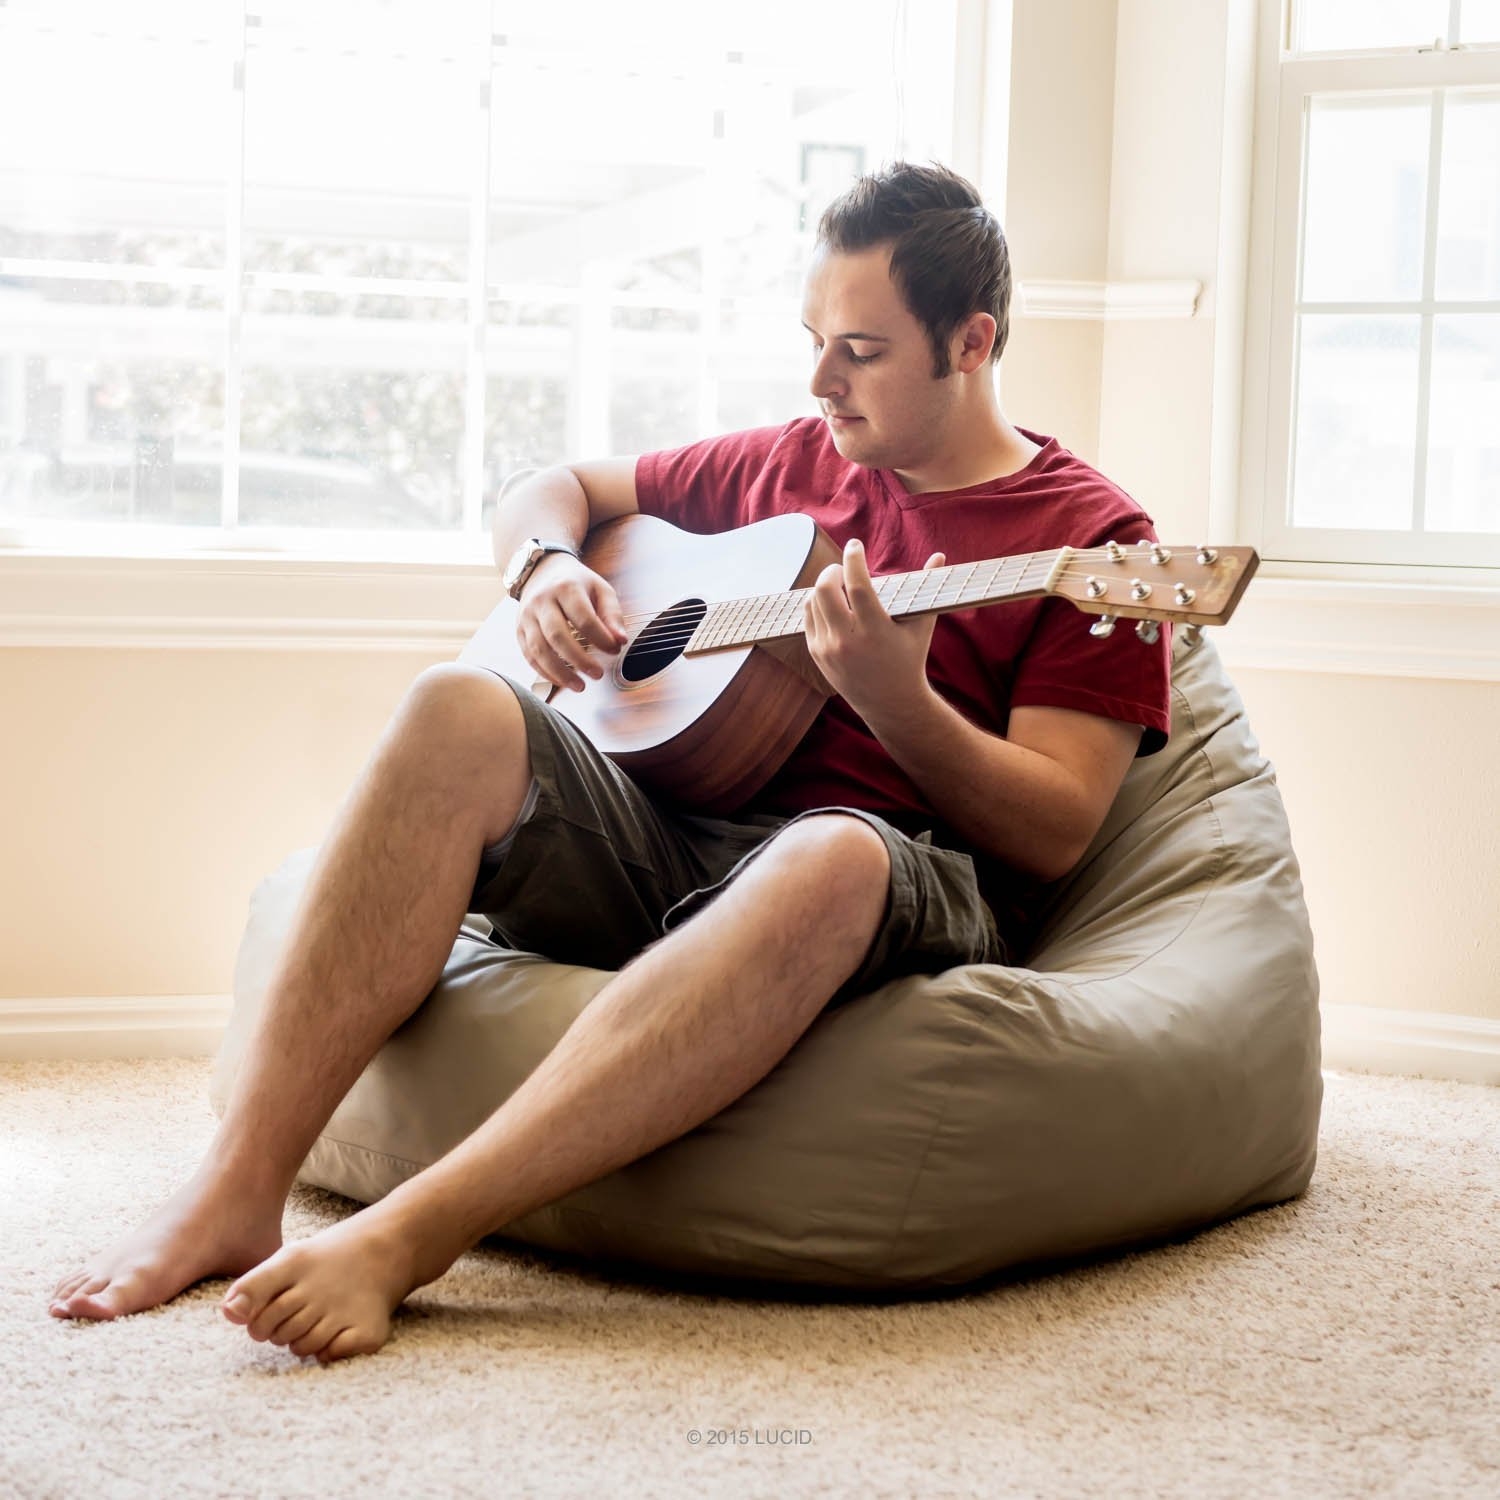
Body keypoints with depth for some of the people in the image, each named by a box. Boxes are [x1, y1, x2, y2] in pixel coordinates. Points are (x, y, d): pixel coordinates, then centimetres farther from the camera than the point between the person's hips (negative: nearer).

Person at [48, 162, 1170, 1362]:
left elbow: (1055, 834, -4)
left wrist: (891, 699, -20)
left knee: (832, 858, -42)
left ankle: (405, 1235, -47)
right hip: (658, 845, 5)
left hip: (912, 898, -4)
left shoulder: (1091, 538, 4)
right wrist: (550, 569, 8)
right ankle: (238, 1194, -31)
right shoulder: (793, 464, 21)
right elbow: (557, 490, 32)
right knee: (462, 711, -24)